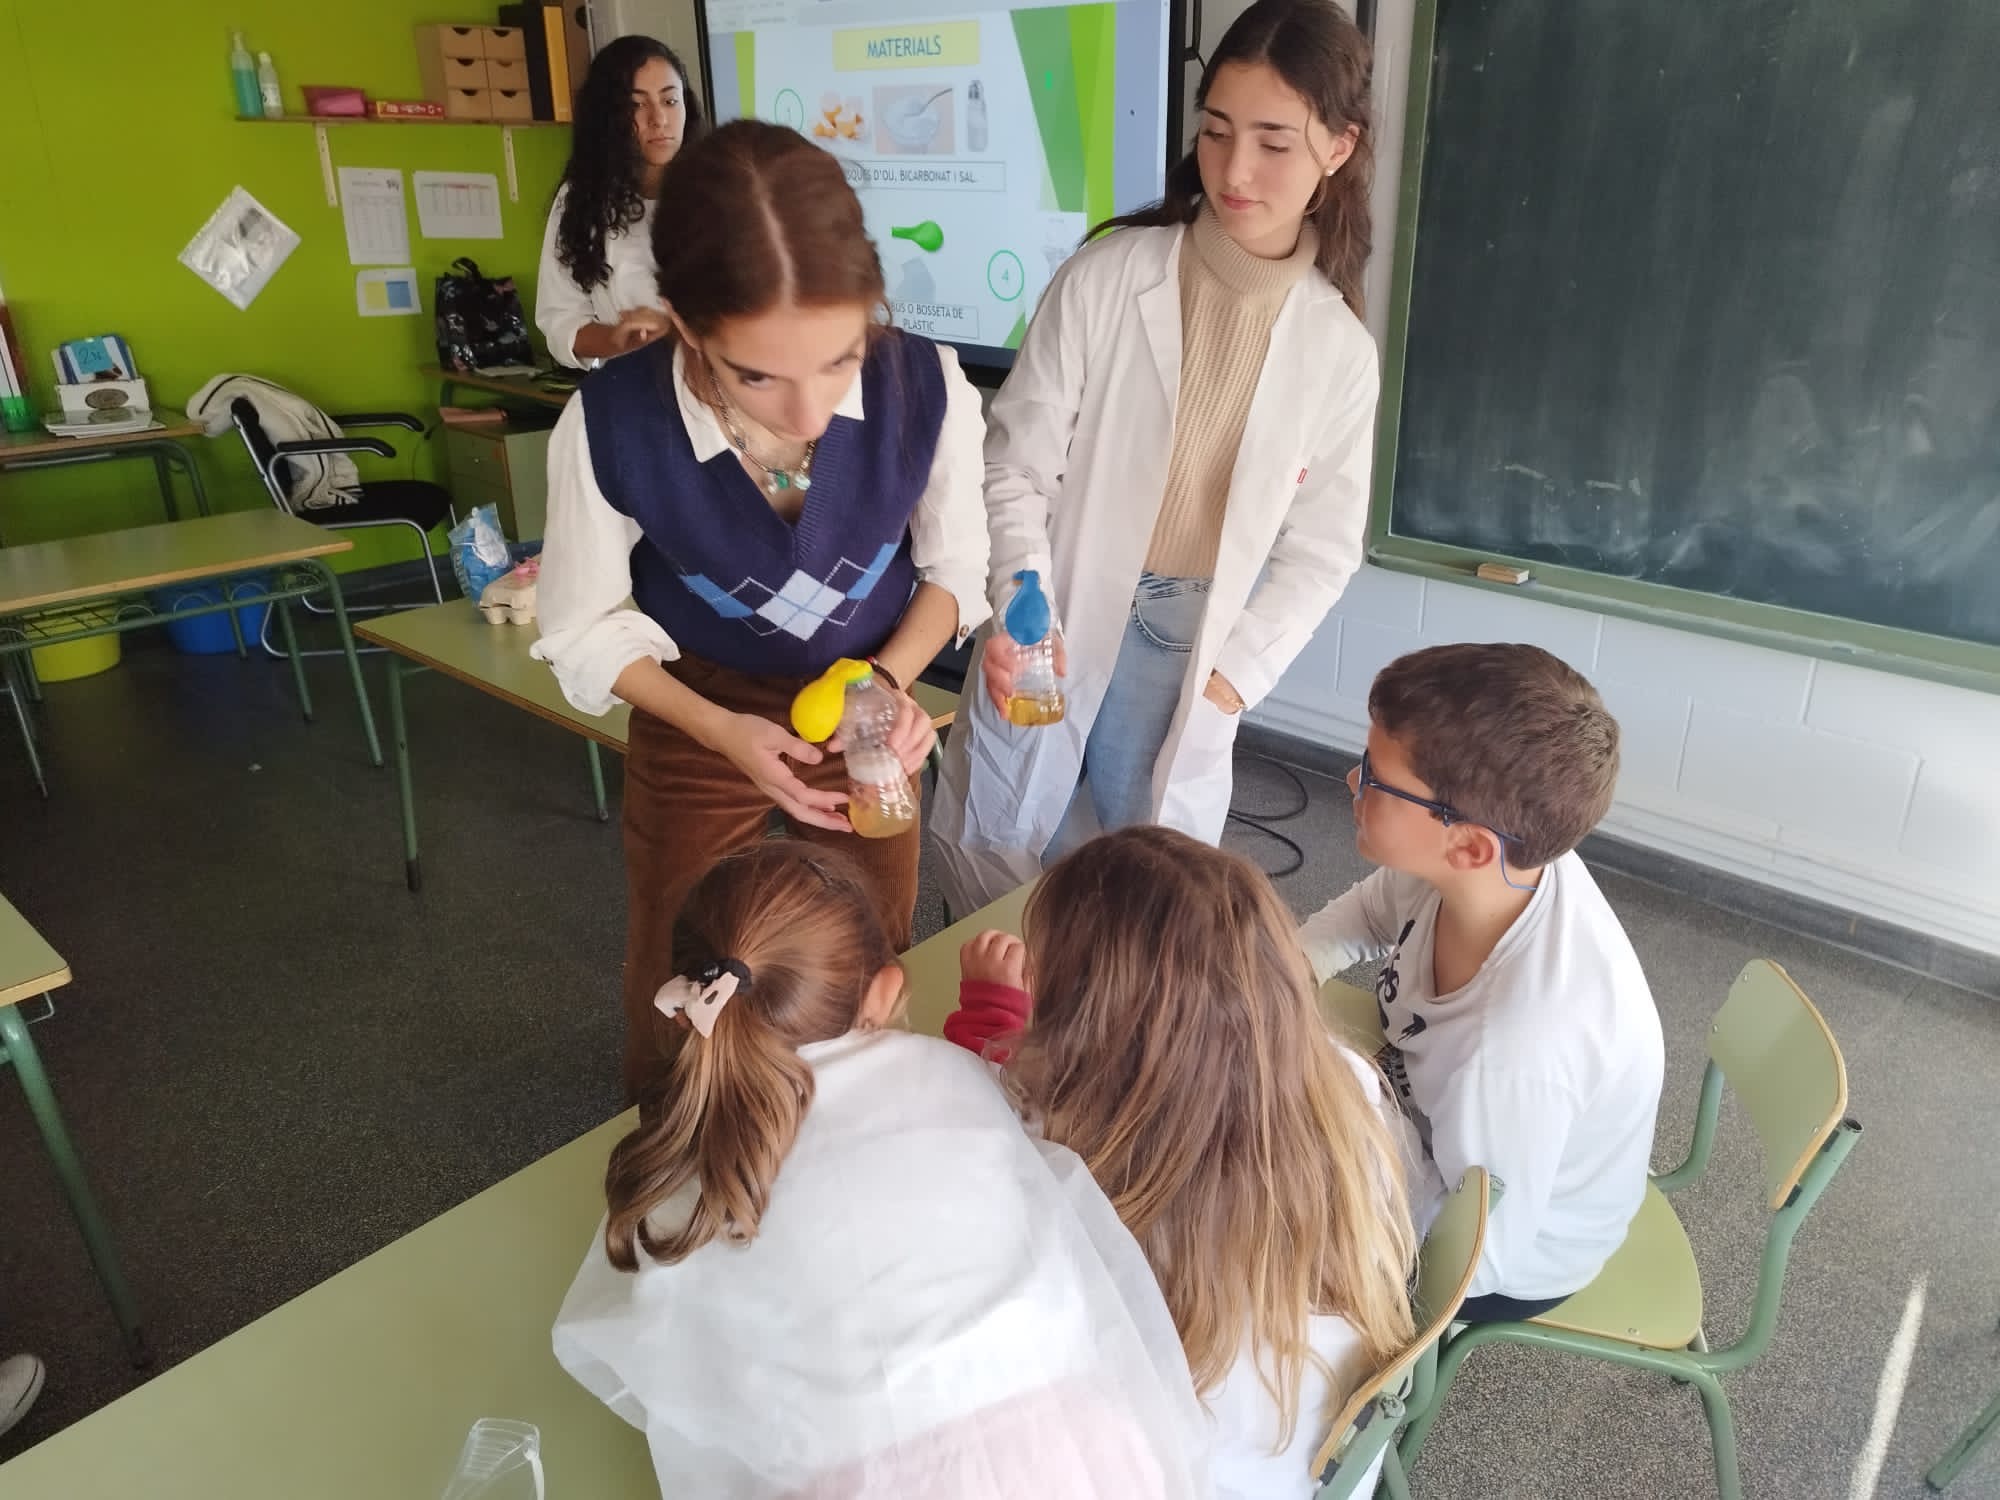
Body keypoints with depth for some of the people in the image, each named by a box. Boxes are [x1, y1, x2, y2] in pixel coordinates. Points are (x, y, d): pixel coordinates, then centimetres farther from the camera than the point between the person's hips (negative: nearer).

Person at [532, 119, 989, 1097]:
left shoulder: (928, 388, -26)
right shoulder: (610, 426, -29)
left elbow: (956, 565, -6)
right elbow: (584, 630, -12)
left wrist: (893, 680, -23)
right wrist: (721, 731, -24)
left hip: (870, 722, 2)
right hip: (700, 727, -1)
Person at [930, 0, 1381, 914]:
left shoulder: (1339, 350, -2)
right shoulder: (1104, 278, -10)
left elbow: (1321, 550, 2)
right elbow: (1015, 468, -9)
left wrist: (1229, 678, -7)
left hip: (1189, 649, 2)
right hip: (1057, 625, -1)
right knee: (994, 855, 14)